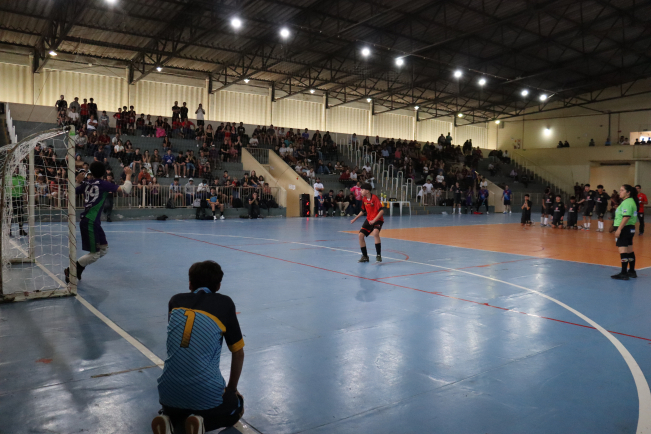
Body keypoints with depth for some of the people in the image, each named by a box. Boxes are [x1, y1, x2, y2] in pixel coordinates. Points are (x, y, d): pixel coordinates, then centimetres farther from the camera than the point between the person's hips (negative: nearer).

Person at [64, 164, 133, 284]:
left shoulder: (86, 183, 9)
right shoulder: (103, 184, -9)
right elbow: (125, 190, -18)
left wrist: (78, 182, 24)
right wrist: (128, 175, -6)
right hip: (90, 222, -8)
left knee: (104, 249, 15)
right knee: (95, 254, -1)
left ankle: (78, 268, 20)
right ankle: (70, 271, 7)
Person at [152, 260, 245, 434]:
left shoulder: (175, 301, 7)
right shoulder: (224, 303, -2)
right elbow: (238, 353, 5)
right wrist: (232, 389, 22)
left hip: (169, 392, 4)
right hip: (206, 396, -3)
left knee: (174, 407, 40)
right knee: (236, 408, 30)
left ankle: (169, 419, 5)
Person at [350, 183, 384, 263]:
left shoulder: (374, 198, -18)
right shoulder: (364, 199, 4)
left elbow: (381, 210, -23)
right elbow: (363, 211, 20)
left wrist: (374, 220, -30)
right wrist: (355, 219, 16)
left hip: (378, 220, -7)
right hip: (369, 220, 7)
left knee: (375, 233, -34)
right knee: (361, 235, -4)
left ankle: (378, 256, -24)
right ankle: (365, 256, 12)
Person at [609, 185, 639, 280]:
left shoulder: (627, 202, -16)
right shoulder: (631, 201, 17)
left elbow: (626, 217, -26)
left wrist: (619, 229, -26)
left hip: (625, 229, -11)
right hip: (630, 229, 11)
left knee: (623, 250, -8)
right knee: (630, 251, 16)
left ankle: (623, 274, -6)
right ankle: (632, 272, 24)